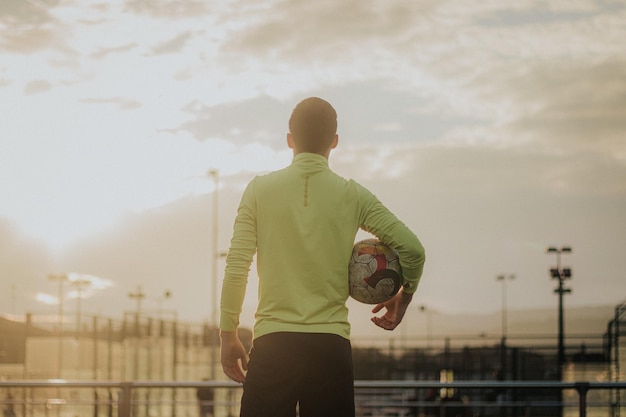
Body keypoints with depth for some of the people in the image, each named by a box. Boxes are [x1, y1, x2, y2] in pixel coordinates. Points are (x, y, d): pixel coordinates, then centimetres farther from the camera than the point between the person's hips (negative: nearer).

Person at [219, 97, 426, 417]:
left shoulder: (260, 189, 4)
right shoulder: (352, 195, 6)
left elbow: (236, 269, 0)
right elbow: (412, 249, 1)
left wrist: (228, 335, 8)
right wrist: (402, 299, 20)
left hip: (272, 344, -1)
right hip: (331, 345, 1)